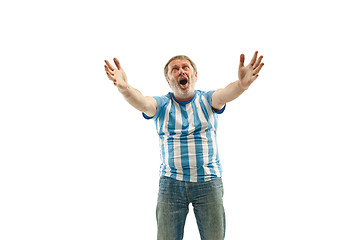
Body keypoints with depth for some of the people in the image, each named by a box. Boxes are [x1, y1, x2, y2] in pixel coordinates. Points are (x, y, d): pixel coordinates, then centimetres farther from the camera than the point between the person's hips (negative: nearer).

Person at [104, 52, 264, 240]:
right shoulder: (162, 104, 4)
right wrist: (124, 87, -42)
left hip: (208, 182, 0)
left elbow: (224, 95, -18)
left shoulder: (206, 100, 4)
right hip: (171, 183, 0)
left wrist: (241, 84, -43)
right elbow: (142, 103, -18)